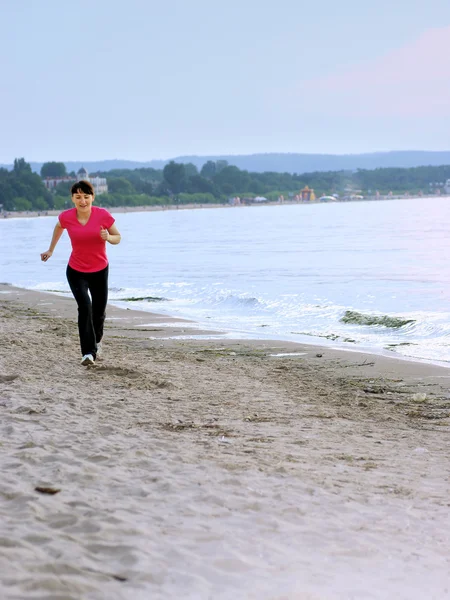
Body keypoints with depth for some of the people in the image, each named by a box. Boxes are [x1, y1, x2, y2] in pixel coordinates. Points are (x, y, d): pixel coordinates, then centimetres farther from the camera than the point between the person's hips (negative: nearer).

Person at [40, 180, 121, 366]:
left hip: (100, 271, 1)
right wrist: (51, 250, 19)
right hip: (76, 272, -1)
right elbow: (59, 227, 12)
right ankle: (88, 352, -21)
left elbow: (117, 237, -5)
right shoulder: (66, 217, -12)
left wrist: (108, 237, -26)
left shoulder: (103, 215, -16)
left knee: (99, 310, 13)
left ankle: (96, 340, 45)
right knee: (85, 306, -21)